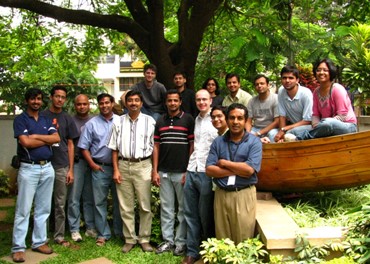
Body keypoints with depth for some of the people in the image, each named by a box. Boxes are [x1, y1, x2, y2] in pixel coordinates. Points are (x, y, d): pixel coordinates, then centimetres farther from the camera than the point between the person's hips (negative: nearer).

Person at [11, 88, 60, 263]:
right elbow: (26, 142, -17)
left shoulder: (46, 120, 13)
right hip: (29, 169, -5)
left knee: (43, 209, 10)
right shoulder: (20, 119, -3)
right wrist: (47, 140, -5)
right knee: (23, 210, -2)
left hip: (47, 168, 5)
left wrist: (36, 136, -11)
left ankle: (39, 242, 21)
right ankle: (18, 247, 4)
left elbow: (57, 138, -2)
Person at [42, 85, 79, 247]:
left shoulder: (67, 119, 9)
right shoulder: (42, 116, 3)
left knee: (60, 204, 6)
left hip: (62, 167, 2)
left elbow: (70, 145, 9)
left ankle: (59, 236, 14)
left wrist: (71, 169, 4)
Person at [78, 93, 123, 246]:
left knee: (119, 201, 9)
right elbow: (84, 147, 2)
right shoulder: (92, 124, 2)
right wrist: (92, 164, -5)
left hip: (118, 167, 0)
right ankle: (103, 234, 15)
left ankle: (120, 232, 21)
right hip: (100, 168, 0)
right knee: (100, 202, 5)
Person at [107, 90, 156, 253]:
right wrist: (115, 170, 1)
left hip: (143, 165, -2)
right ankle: (129, 239, 20)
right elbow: (114, 148, 8)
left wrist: (155, 170, -3)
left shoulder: (150, 121, 1)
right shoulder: (119, 122, 7)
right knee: (126, 206, 8)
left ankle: (144, 238, 16)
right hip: (123, 165, 2)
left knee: (145, 206, 3)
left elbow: (154, 147, 2)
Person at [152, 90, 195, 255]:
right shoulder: (160, 122, 10)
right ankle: (167, 240, 18)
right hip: (164, 172, 4)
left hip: (182, 172, -3)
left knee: (183, 208, 5)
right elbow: (156, 147, 10)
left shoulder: (188, 120, -2)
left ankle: (181, 242, 14)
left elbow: (193, 146, -3)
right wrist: (155, 171, 3)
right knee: (166, 208, 9)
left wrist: (189, 171, -9)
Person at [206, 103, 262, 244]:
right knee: (221, 240, 10)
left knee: (243, 242, 2)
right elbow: (209, 170, -2)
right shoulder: (218, 142, 8)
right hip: (221, 194, 3)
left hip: (244, 195, -3)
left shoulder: (254, 142, -1)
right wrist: (237, 170, -9)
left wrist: (224, 163, -5)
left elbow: (249, 169, -15)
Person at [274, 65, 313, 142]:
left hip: (308, 126, -4)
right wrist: (281, 134, -19)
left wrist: (284, 129, -22)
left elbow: (307, 121, -19)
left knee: (293, 131, -34)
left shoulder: (306, 93, -20)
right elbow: (282, 116, -4)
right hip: (293, 125, 5)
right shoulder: (281, 92, -7)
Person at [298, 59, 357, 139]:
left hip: (348, 126, -5)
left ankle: (300, 139, -31)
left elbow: (342, 116, -16)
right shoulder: (316, 92, 7)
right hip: (329, 128, 5)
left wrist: (322, 125, -24)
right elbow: (315, 114, 6)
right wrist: (316, 126, -17)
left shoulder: (337, 89, -12)